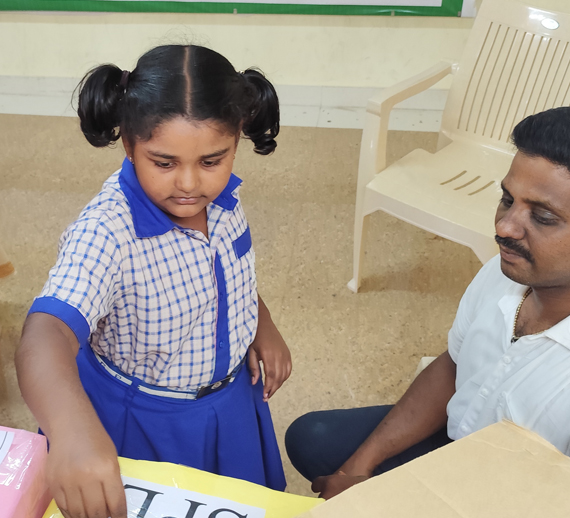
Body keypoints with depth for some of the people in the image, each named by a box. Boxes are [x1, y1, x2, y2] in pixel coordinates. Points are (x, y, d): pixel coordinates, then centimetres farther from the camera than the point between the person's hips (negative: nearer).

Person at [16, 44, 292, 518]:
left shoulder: (220, 195, -14)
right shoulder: (105, 234, -34)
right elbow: (46, 337, -51)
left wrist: (261, 323, -1)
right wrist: (72, 428, -69)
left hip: (232, 402, 6)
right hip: (145, 426, -5)